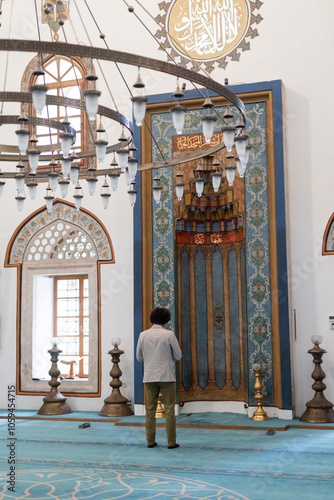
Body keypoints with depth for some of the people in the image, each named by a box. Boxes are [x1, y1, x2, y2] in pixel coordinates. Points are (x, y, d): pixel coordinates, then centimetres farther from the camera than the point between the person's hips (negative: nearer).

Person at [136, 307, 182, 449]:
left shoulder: (143, 335, 1)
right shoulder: (169, 334, -7)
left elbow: (139, 357, 8)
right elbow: (178, 356, -1)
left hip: (149, 377, 3)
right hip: (166, 377, -2)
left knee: (150, 410, 9)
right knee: (169, 410, 4)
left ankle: (150, 441, 12)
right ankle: (171, 442, 5)